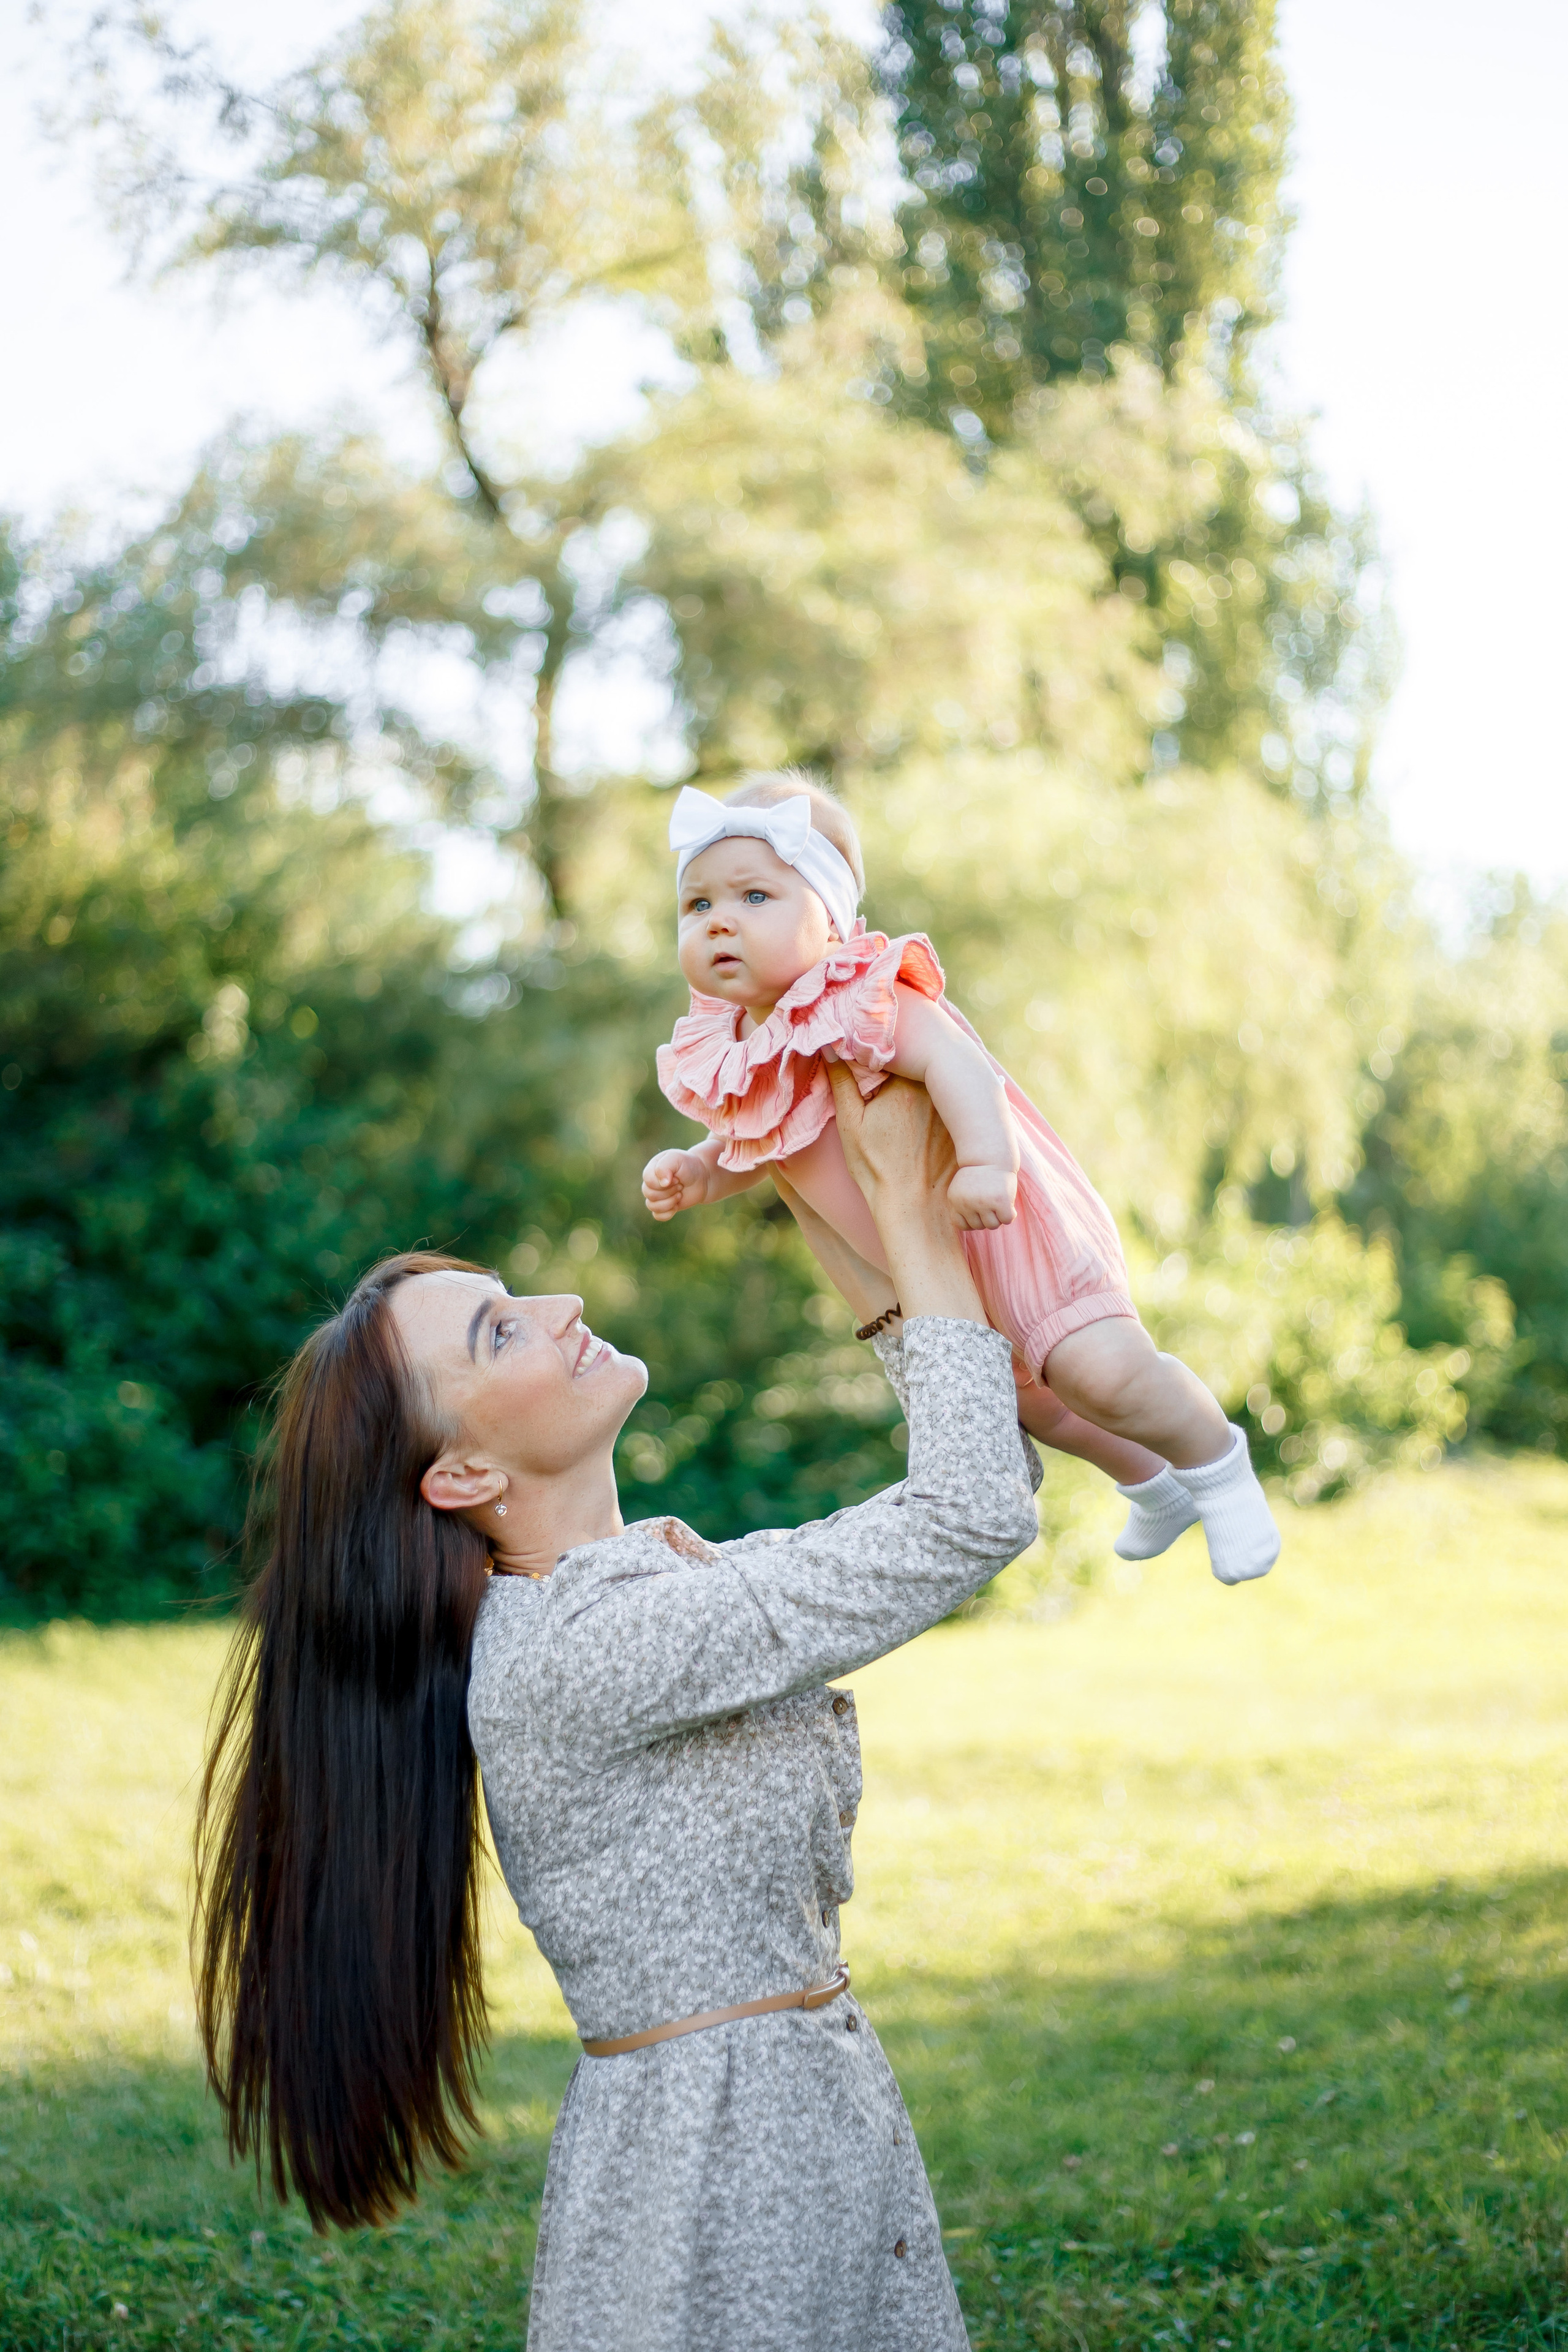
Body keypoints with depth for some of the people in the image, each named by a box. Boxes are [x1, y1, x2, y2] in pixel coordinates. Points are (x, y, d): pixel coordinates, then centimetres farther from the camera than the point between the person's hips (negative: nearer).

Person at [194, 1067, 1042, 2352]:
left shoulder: (652, 1571, 6)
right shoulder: (565, 1652, -22)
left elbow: (986, 1487, 13)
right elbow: (971, 1520, -23)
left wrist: (869, 1245, 5)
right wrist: (913, 1215, -15)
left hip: (816, 2100, 9)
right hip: (716, 2158, -9)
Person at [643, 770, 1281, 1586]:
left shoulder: (863, 1002, -27)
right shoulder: (729, 1055, -4)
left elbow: (953, 1060, -40)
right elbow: (747, 1146, 13)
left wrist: (986, 1162, -52)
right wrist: (694, 1173, -6)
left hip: (998, 1217, -8)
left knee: (1100, 1372, -23)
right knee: (1021, 1398, 23)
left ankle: (1217, 1466, 5)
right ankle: (1150, 1484, 49)